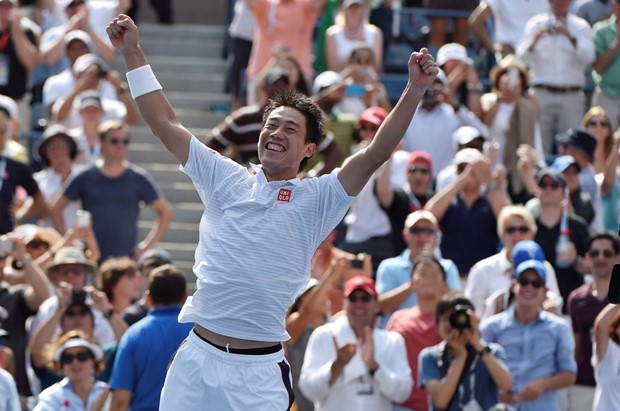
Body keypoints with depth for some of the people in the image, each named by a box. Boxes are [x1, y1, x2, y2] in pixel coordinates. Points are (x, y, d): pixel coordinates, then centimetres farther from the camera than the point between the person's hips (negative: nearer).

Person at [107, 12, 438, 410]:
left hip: (260, 371, -3)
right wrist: (133, 54, 9)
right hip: (196, 358, 3)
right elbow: (166, 124, 11)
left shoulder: (316, 201, 2)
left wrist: (415, 91, -18)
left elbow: (376, 154, -8)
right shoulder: (226, 180, 9)